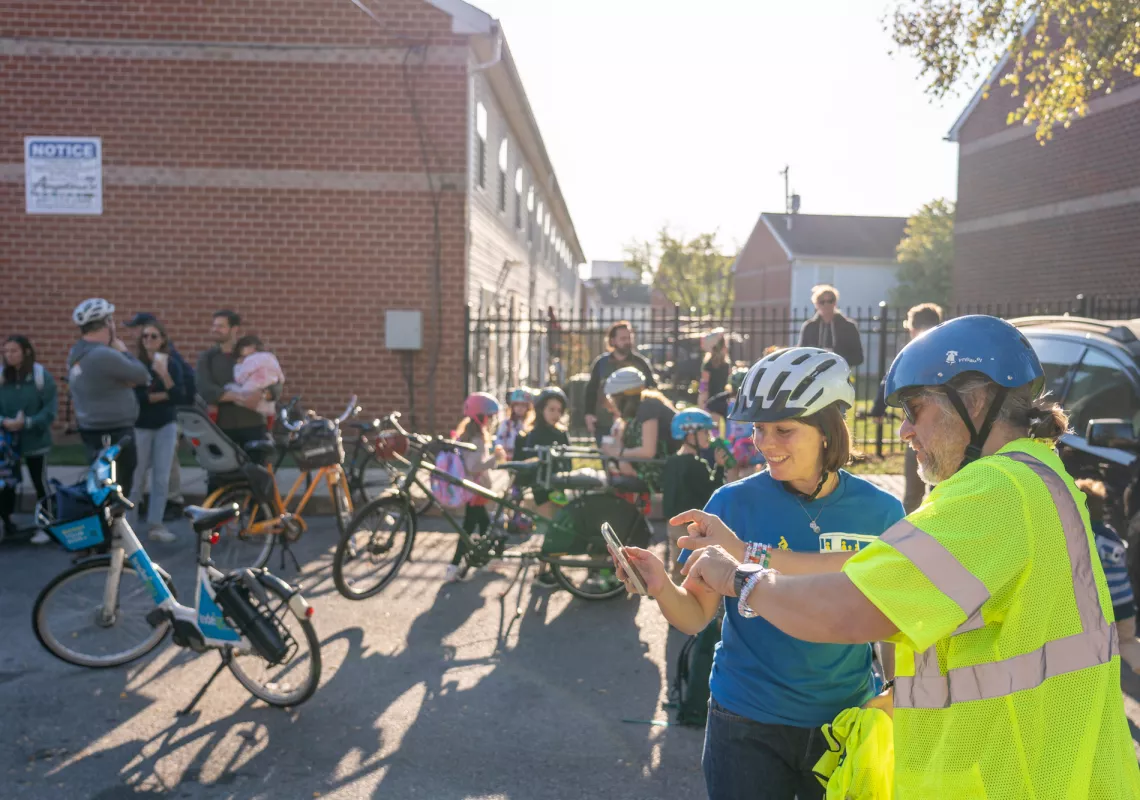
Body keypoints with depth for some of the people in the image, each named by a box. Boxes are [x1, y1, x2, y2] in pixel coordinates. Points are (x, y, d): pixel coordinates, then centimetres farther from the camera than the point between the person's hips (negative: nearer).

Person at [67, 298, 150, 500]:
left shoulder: (76, 353, 8)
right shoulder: (103, 355, -24)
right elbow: (143, 376, -16)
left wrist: (125, 380, -2)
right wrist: (124, 351, -1)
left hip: (92, 430, 10)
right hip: (113, 434, -10)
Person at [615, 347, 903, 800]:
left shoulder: (879, 512, -6)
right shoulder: (734, 502, -10)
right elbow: (695, 616, -10)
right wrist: (660, 586, -29)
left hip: (845, 724, 2)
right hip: (748, 727, -1)